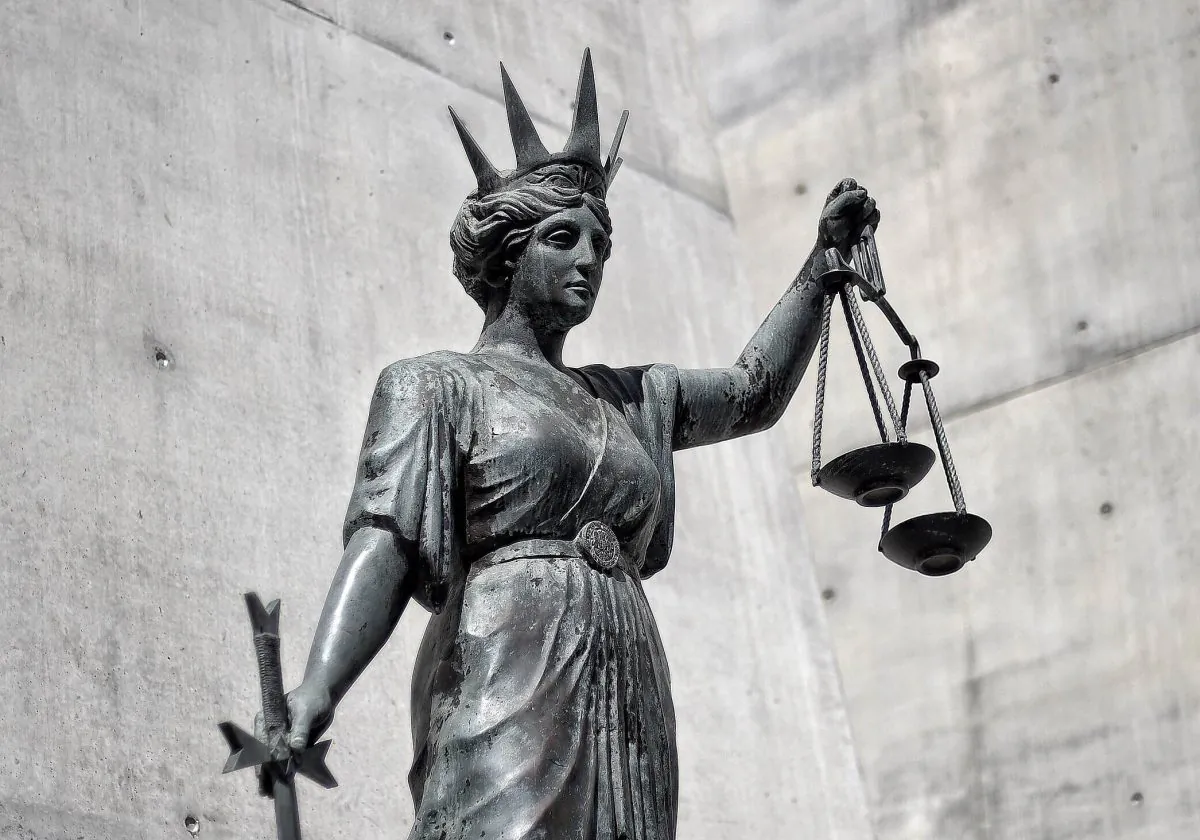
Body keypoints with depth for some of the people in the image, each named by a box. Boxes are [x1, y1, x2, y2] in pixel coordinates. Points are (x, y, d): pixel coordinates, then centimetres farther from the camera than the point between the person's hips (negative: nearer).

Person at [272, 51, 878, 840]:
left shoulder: (624, 397, 26)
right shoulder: (436, 385, 7)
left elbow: (756, 391, 40)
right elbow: (386, 544, -6)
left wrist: (824, 258, 33)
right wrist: (319, 687, -22)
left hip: (628, 712, 6)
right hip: (506, 700, -6)